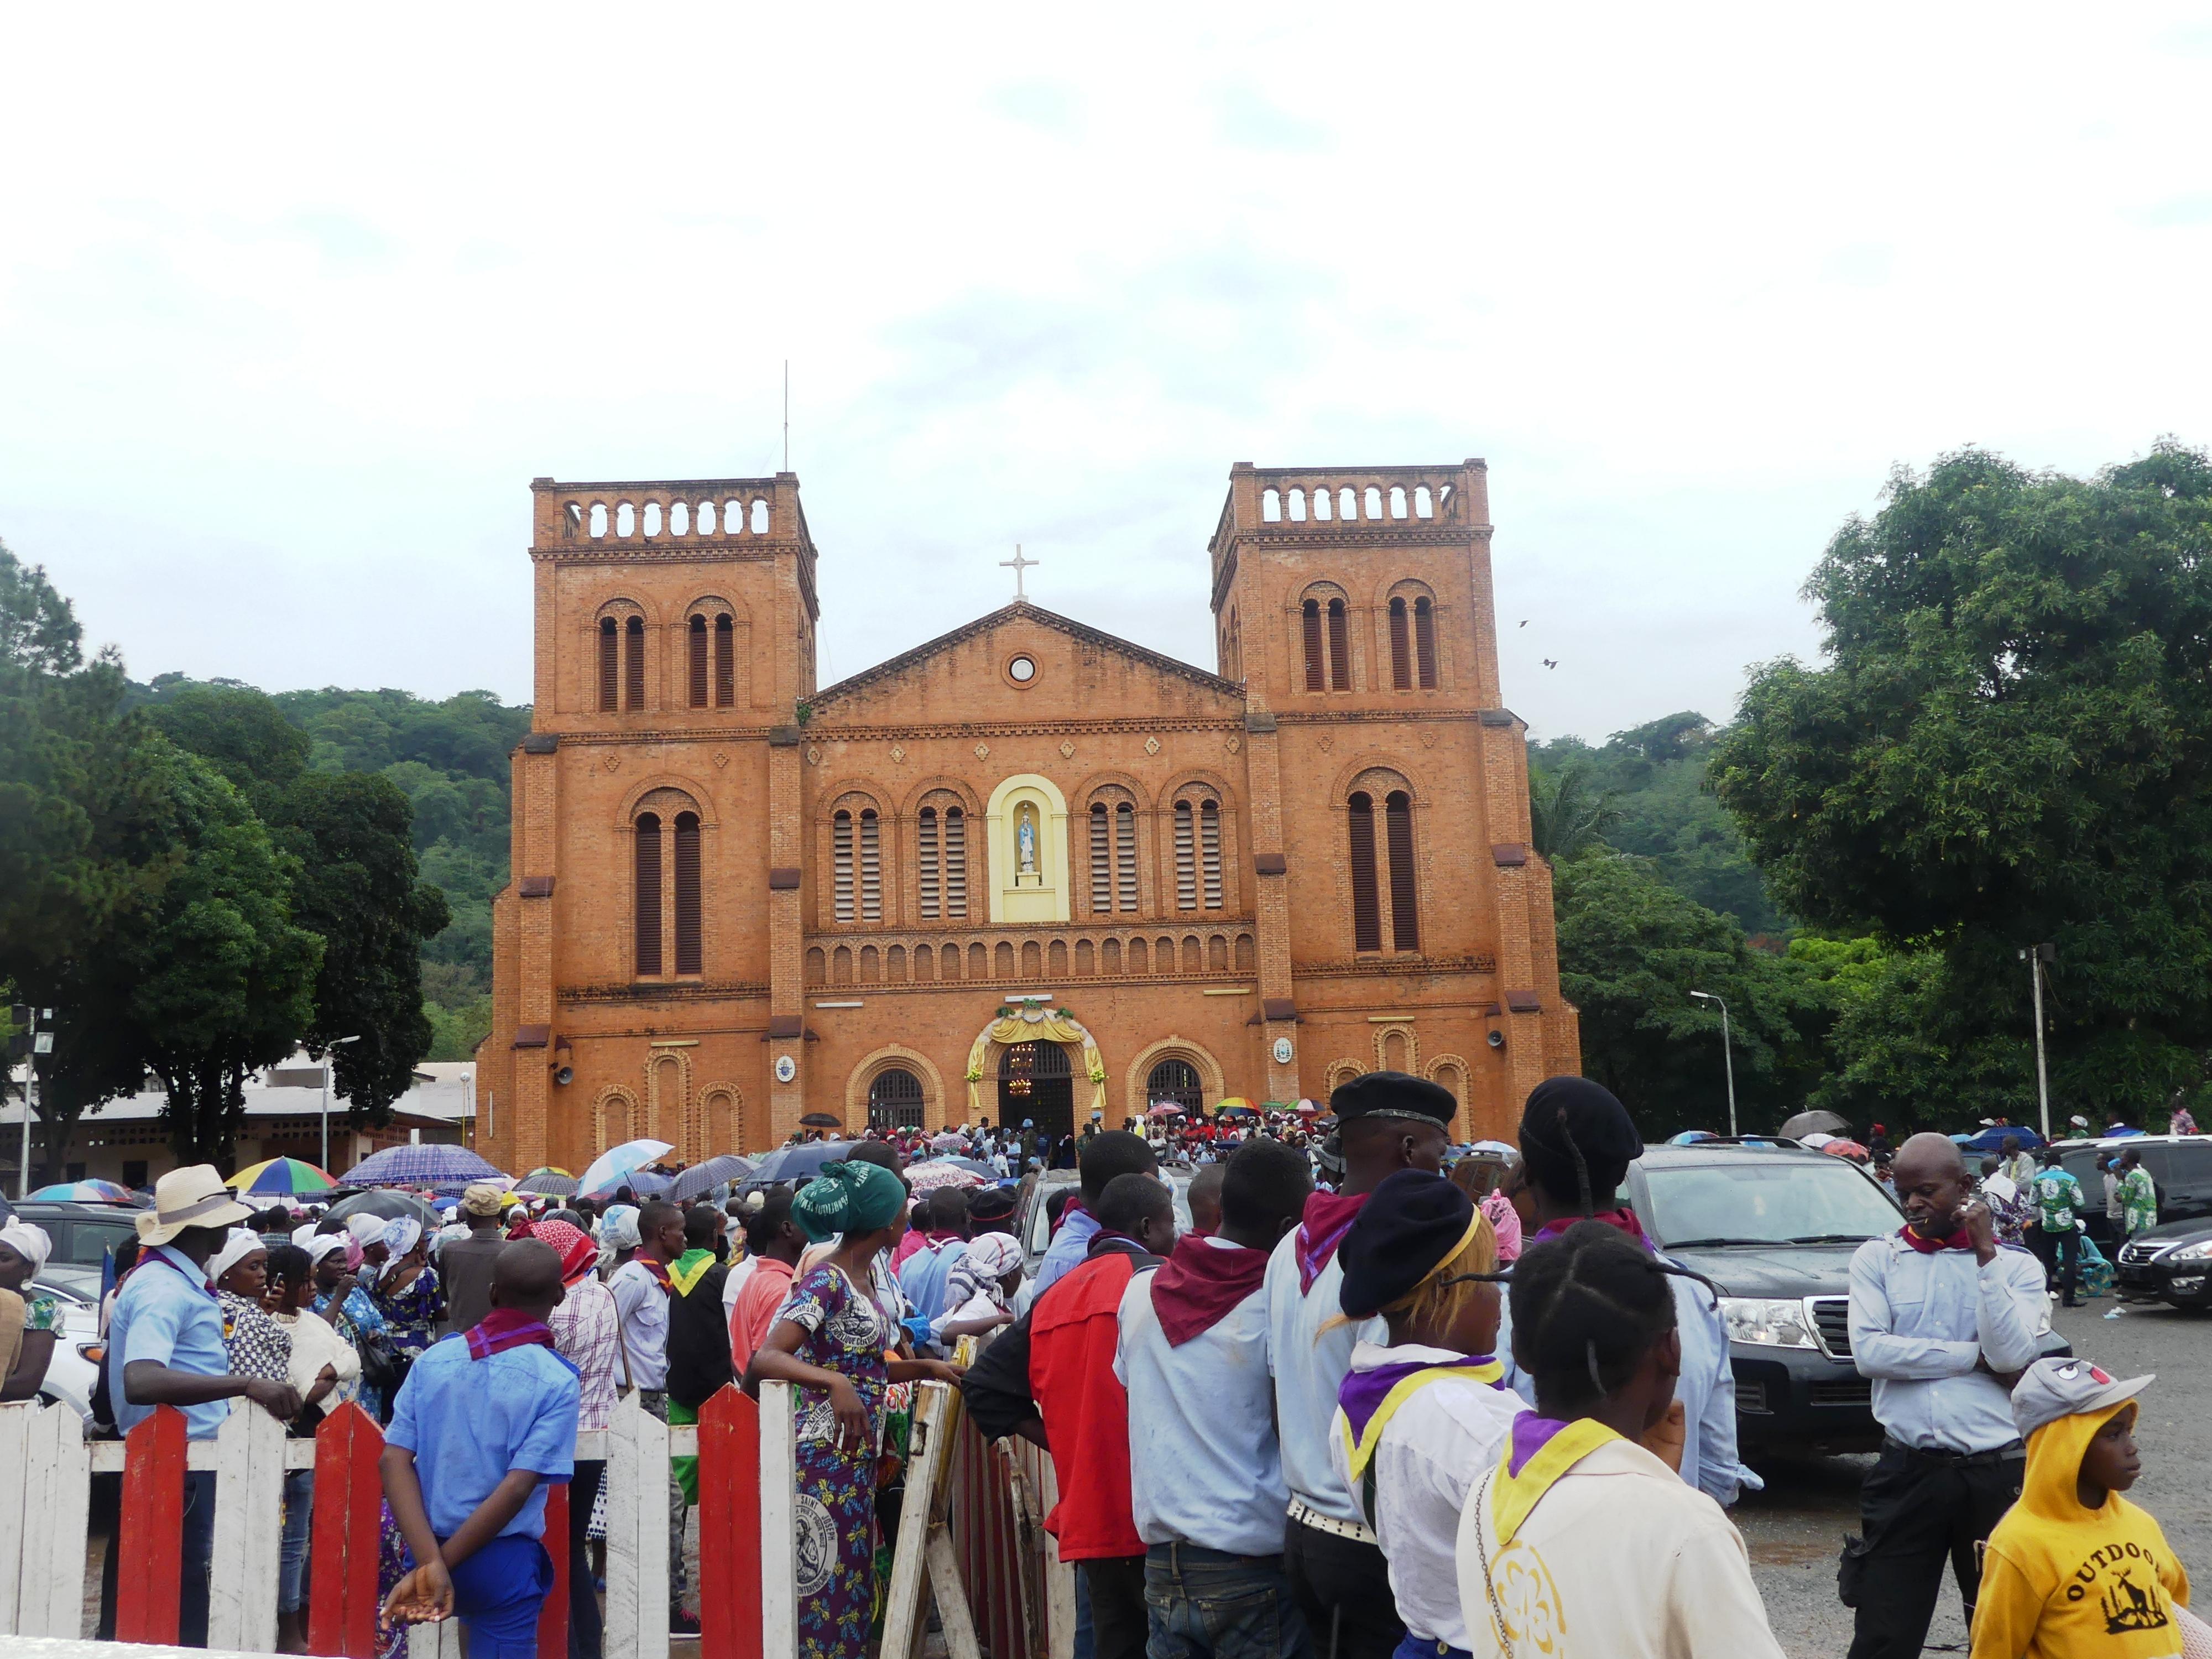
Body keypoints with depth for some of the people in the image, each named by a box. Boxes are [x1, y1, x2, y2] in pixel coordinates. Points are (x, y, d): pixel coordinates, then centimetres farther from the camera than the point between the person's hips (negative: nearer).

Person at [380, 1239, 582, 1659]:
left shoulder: (433, 1360, 0)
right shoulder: (557, 1382, -12)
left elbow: (395, 1461, -9)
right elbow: (517, 1487, -19)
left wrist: (429, 1561, -17)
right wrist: (441, 1565, -15)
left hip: (428, 1548, 5)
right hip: (502, 1561, -4)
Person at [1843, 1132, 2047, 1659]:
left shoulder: (2016, 1264, 2)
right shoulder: (1875, 1259, 2)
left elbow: (2011, 1354, -13)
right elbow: (1868, 1351, -11)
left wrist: (1985, 1253, -15)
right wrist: (1978, 1357, -10)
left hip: (1998, 1473, 0)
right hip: (1908, 1471, 0)